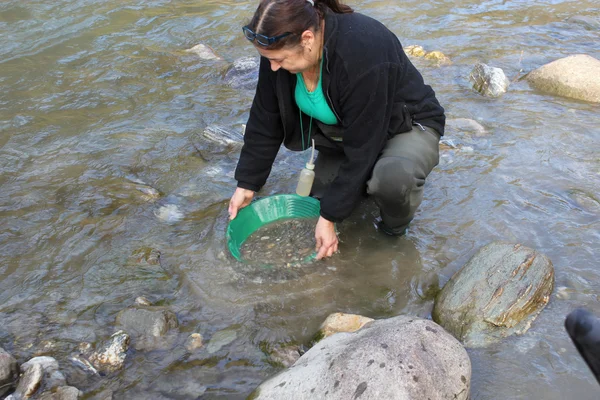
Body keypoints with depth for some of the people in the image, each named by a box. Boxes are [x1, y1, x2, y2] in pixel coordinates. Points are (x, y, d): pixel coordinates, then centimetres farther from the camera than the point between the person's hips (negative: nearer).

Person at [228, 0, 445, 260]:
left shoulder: (363, 55, -38)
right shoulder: (281, 47, -19)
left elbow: (362, 148, -33)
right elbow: (265, 120, -7)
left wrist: (331, 217, -27)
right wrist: (247, 183, -5)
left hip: (407, 127, -6)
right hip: (344, 130, 6)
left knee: (392, 178, -37)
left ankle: (396, 220, -4)